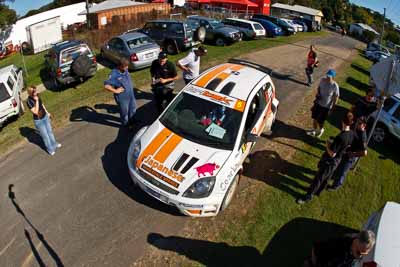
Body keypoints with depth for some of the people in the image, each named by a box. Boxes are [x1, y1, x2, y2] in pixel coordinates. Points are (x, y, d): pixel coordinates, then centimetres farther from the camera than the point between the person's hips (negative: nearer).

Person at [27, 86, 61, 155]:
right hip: (38, 121, -6)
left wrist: (47, 112, 17)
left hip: (45, 116, 6)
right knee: (45, 135, 11)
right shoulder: (29, 102, -27)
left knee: (50, 131, 24)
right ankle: (50, 149, 31)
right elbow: (36, 112, -31)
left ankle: (54, 144, 46)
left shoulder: (37, 96, -8)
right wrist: (36, 101, -34)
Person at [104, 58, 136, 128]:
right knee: (124, 112, 15)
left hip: (131, 95, 8)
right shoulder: (114, 74, -27)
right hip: (122, 98, -8)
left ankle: (132, 121, 52)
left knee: (133, 109, 26)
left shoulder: (125, 70, -4)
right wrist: (116, 91, -27)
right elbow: (106, 86, -32)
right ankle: (126, 125, 38)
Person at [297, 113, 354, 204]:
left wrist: (328, 143, -12)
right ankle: (318, 191, 47)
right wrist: (333, 142, 5)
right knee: (326, 178, 26)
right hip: (337, 161, 8)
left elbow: (331, 153, -28)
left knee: (318, 179, 7)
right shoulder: (352, 134, -7)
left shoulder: (341, 137, -33)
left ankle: (308, 196, 22)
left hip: (329, 161, -8)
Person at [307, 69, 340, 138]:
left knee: (320, 121, 11)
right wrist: (318, 94, -9)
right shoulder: (322, 80, -12)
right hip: (318, 103, 5)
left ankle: (320, 130, 45)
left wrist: (332, 109, -13)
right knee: (314, 117, 19)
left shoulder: (335, 86, -25)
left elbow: (336, 98, -15)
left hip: (326, 106, -4)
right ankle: (314, 130, 44)